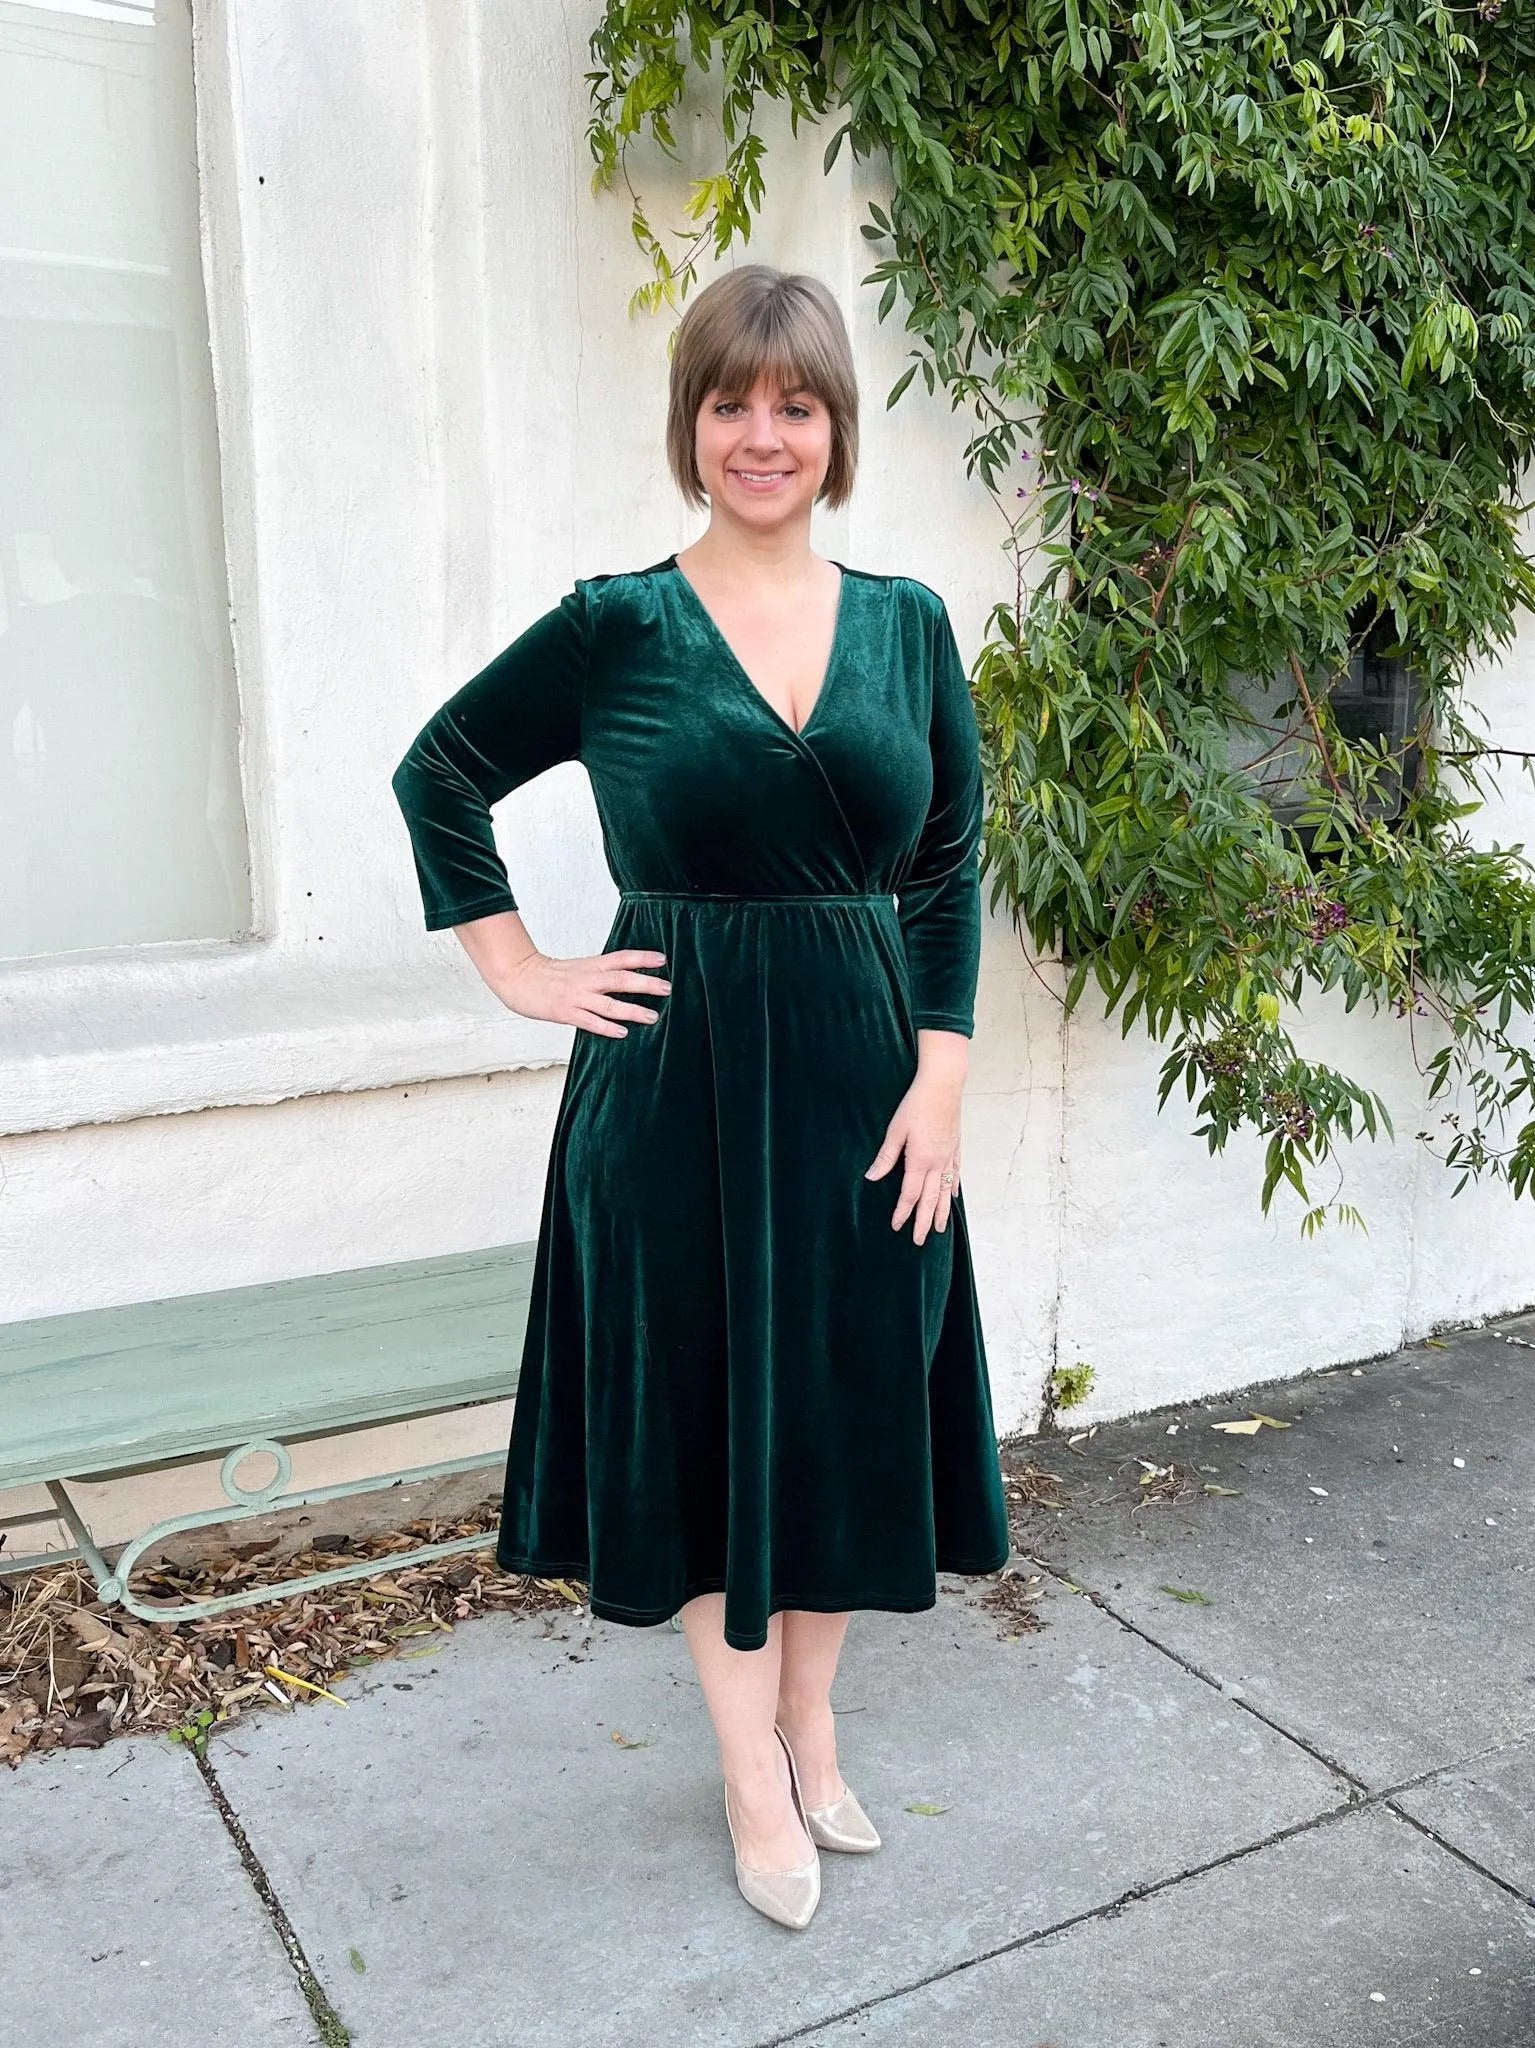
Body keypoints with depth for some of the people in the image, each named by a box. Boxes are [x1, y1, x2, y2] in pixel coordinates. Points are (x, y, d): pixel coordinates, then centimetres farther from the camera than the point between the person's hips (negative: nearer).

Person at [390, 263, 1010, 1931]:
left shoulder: (906, 624, 3)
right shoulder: (614, 629, -5)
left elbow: (949, 869, 5)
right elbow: (439, 775, 6)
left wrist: (941, 1075, -4)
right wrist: (520, 973, -2)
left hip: (868, 1076, 3)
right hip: (676, 1082, -2)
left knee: (852, 1401, 12)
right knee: (705, 1402, 9)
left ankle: (809, 1725, 36)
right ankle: (752, 1766, 29)